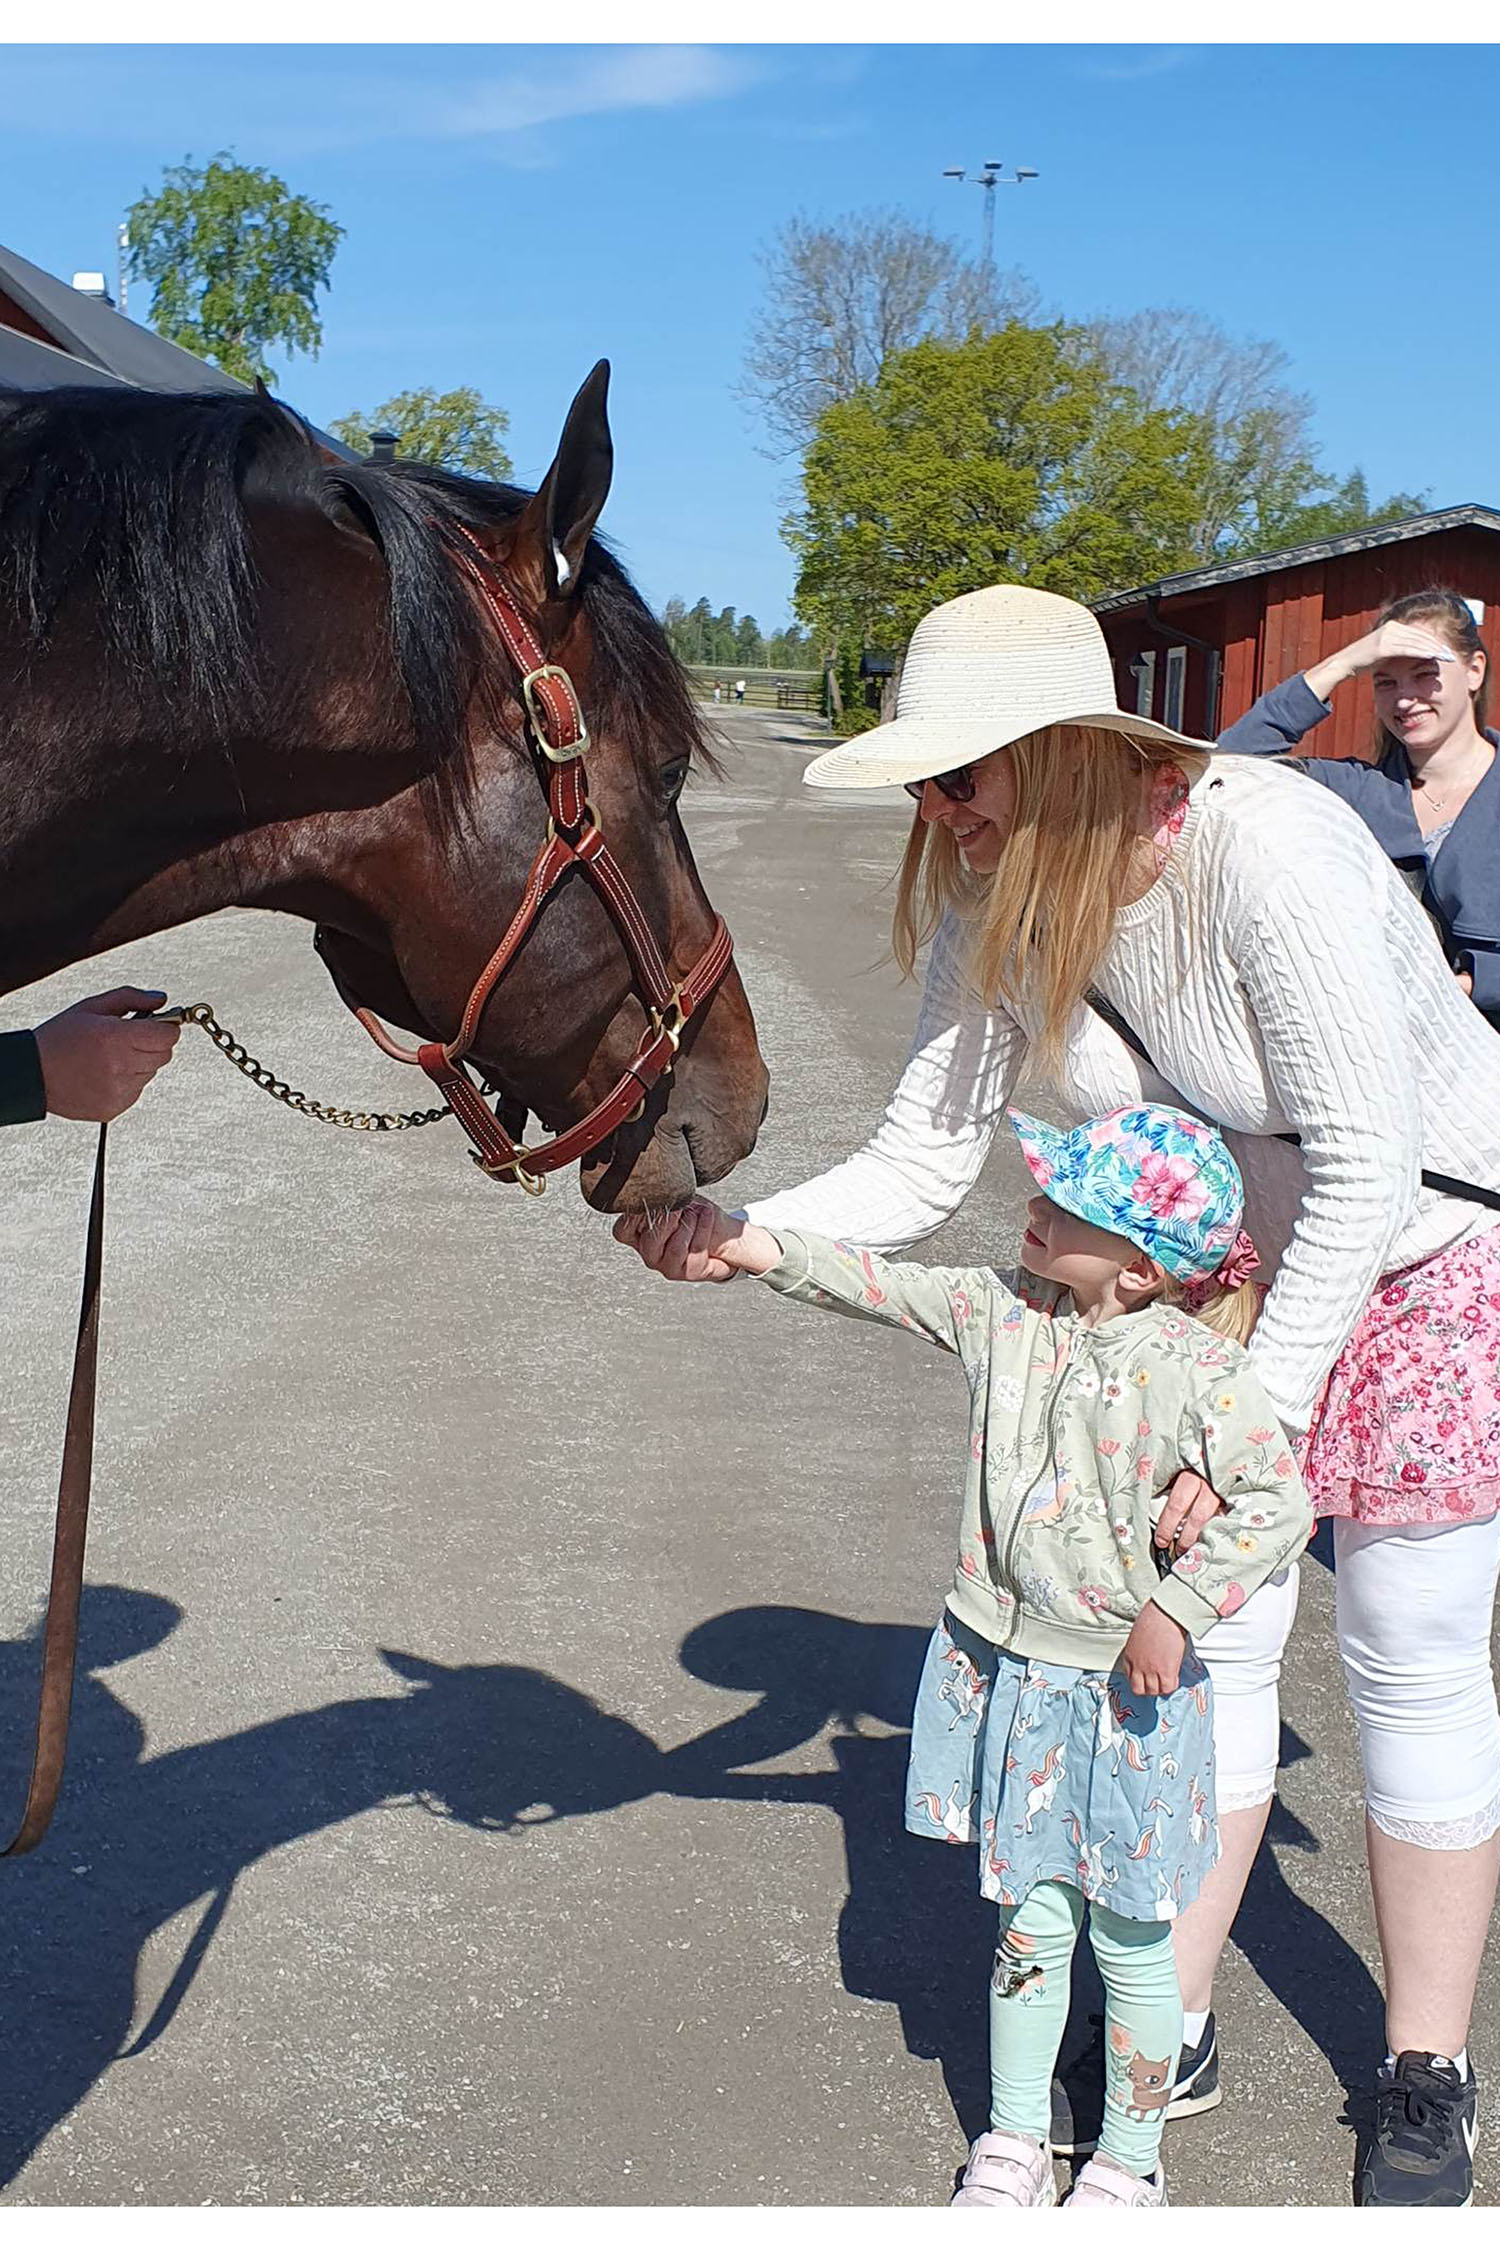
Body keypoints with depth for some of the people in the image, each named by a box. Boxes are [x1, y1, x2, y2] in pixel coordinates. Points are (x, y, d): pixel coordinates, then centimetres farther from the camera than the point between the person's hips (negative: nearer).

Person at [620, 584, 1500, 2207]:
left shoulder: (1267, 851, -34)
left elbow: (1365, 1172, -30)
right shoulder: (992, 901, -14)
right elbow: (923, 1161, -13)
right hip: (1225, 1267, 6)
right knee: (1209, 1638, 9)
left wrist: (1251, 1423, -26)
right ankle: (1175, 2031, 24)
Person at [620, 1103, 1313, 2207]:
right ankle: (1013, 2141, 34)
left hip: (1128, 1689, -4)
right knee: (1029, 1926, 16)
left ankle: (1129, 2158, 32)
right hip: (1007, 1671, 4)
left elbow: (1280, 1502, -19)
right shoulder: (999, 1311, -4)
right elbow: (874, 1283, -1)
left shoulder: (1199, 1370, -18)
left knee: (1129, 1941, 12)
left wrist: (1175, 1609, -21)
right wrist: (742, 1241, -9)